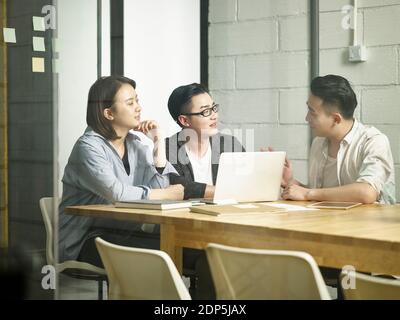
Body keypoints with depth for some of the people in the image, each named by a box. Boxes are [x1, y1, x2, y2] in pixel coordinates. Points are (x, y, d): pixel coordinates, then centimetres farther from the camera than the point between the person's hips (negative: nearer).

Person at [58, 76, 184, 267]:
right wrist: (168, 194, -16)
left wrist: (159, 143, 0)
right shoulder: (89, 147, -10)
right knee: (160, 249, -28)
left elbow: (159, 188, 2)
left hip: (124, 232, 7)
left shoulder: (135, 144, 13)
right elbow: (116, 193, -25)